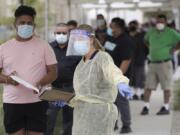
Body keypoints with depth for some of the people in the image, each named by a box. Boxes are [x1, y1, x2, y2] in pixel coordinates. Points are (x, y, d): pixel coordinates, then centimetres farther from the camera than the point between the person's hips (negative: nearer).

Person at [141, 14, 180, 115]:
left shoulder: (171, 33, -5)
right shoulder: (151, 32, 11)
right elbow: (146, 40, 30)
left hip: (165, 63, -5)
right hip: (153, 63, 5)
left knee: (166, 86, 1)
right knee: (148, 86, 1)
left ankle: (166, 107, 8)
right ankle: (146, 107, 5)